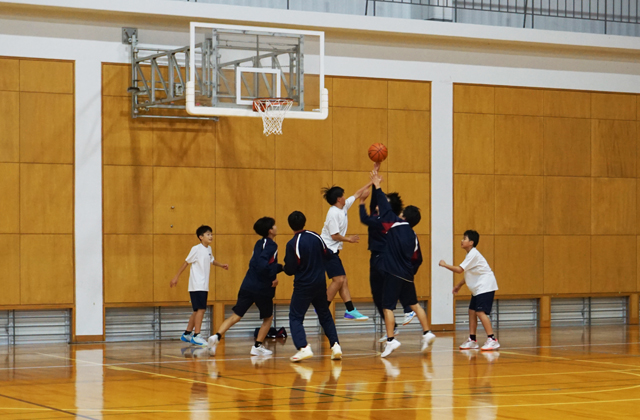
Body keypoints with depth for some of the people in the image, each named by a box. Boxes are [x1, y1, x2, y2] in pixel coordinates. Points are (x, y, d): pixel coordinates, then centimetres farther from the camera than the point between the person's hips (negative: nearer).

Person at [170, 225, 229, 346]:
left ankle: (187, 334, 23)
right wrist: (176, 277, -5)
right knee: (201, 309, -15)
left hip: (204, 286, 9)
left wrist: (221, 265, 13)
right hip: (196, 285, -9)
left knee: (197, 311, 13)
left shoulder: (208, 249, 12)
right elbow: (186, 262, -7)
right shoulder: (196, 249, -11)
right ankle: (196, 336, -13)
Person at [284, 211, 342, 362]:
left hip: (303, 286, -5)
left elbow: (290, 270, -14)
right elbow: (327, 255, 8)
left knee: (295, 317, 1)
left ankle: (303, 348, -16)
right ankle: (335, 345, 10)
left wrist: (284, 267, 8)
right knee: (325, 315, 18)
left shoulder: (292, 244, -16)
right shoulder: (316, 236, -1)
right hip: (320, 284, 5)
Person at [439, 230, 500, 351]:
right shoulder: (471, 254, 14)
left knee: (480, 312, -18)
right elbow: (469, 273, 22)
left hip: (486, 286, -10)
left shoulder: (473, 254, -17)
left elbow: (459, 269, -22)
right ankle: (472, 340, 15)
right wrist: (459, 285, 18)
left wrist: (445, 265, -10)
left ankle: (492, 340, -20)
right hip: (478, 288, 10)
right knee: (472, 311, 10)